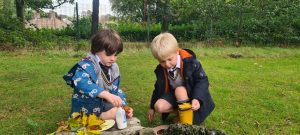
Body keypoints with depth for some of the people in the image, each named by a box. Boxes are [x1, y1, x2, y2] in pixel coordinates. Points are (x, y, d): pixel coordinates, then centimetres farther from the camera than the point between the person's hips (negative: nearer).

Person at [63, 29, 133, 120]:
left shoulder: (114, 69, 4)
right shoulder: (87, 65, -19)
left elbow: (116, 91, 11)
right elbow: (81, 82, -40)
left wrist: (124, 106, -7)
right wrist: (107, 94, -47)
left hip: (104, 110, 7)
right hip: (84, 114, -7)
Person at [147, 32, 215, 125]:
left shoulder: (190, 63, -23)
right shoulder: (160, 70, -8)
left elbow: (202, 81, -19)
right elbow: (159, 88, 6)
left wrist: (197, 99, -35)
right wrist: (152, 107, 12)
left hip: (191, 95, -4)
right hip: (175, 95, 4)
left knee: (179, 90, -34)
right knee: (159, 106, -19)